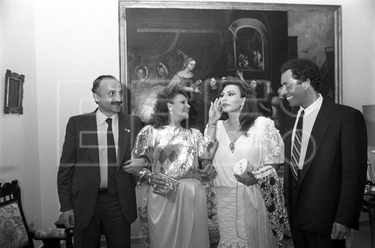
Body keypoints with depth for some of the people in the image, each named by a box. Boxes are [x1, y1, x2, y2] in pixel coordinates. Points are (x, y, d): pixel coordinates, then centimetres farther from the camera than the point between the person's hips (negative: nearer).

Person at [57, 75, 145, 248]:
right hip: (85, 201, -1)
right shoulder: (77, 123, -3)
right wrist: (66, 206, -3)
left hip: (120, 201, 1)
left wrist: (143, 161, -12)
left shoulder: (133, 122, 1)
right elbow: (66, 166, -1)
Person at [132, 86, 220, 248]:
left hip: (192, 197, 3)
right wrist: (150, 177, -14)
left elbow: (207, 154, -2)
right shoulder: (150, 132, 5)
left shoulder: (193, 134, 15)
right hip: (162, 197, -3)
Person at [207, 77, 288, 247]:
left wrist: (256, 176, -16)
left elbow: (276, 160, -3)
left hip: (255, 196, -2)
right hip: (225, 198, 3)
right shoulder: (216, 127, 3)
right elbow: (208, 160, 11)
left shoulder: (263, 124, -6)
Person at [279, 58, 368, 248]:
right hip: (295, 216, 6)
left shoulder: (347, 117, -12)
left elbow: (354, 173, -13)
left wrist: (345, 219, -14)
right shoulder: (291, 118, 8)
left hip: (326, 219, -5)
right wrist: (287, 207, 5)